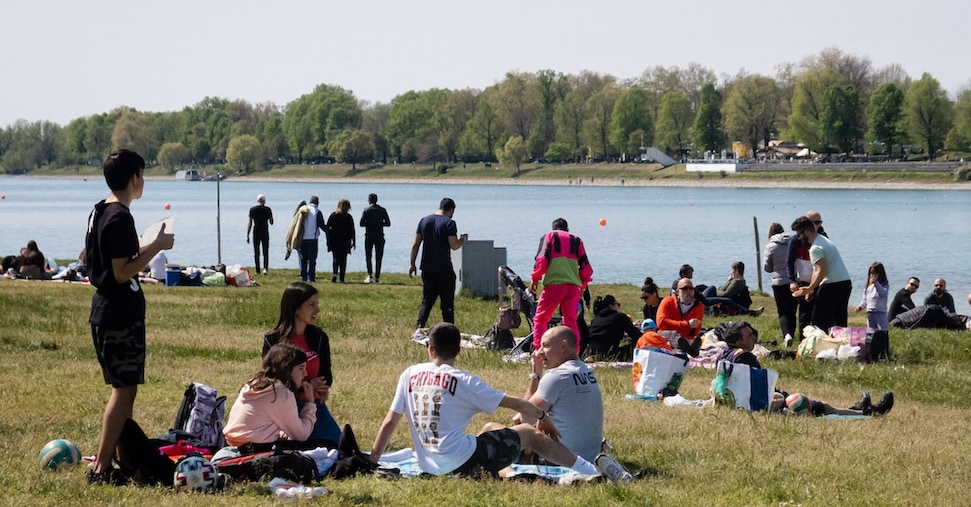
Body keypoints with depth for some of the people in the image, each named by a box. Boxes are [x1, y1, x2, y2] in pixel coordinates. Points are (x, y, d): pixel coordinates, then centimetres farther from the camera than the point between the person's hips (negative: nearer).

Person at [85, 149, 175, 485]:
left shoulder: (99, 212, 12)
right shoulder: (120, 218, -18)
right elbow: (122, 273, -22)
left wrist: (149, 247, 23)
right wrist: (156, 246, -16)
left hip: (106, 310, 10)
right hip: (121, 314, -10)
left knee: (124, 387, 17)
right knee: (124, 389, -7)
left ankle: (124, 457, 23)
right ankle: (101, 467, -8)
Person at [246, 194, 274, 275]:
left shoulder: (252, 210, -2)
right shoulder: (267, 209, -3)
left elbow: (249, 223, -3)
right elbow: (271, 222, 4)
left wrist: (247, 235, 1)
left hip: (256, 233, 0)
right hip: (265, 233, 0)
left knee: (256, 252, 8)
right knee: (265, 252, 3)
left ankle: (257, 270, 8)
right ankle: (265, 268, -15)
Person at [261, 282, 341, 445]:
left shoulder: (319, 337, 2)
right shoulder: (272, 340, -8)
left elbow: (326, 375, 7)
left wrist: (322, 389, -18)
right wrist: (306, 385, -18)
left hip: (314, 405, 3)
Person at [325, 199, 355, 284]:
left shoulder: (333, 216, 1)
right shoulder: (348, 217, -5)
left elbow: (327, 228, 1)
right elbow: (352, 231, -4)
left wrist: (328, 240, 5)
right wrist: (353, 242, 3)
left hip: (334, 241, 1)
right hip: (345, 242, -1)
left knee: (336, 258, 10)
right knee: (343, 259, 5)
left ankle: (335, 273, -14)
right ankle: (342, 278, 2)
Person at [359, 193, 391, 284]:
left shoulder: (366, 210, -3)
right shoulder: (382, 210, 3)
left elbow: (362, 223, -9)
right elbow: (388, 223, 1)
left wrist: (369, 224, 9)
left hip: (369, 236, -2)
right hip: (379, 237, 2)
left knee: (368, 256, 7)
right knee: (378, 258, 6)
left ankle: (370, 275, -9)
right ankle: (377, 278, 4)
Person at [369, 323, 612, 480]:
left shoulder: (409, 375, 9)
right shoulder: (464, 381, -2)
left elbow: (389, 423, 10)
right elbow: (517, 404, 3)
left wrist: (372, 461, 18)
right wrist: (542, 416, 22)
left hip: (430, 467, 5)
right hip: (463, 462, -5)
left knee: (491, 429, 31)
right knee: (530, 434, 13)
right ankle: (593, 472, 12)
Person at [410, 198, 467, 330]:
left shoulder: (424, 221, 7)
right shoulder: (449, 223, -9)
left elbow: (415, 244, 7)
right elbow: (454, 246, -13)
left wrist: (412, 263, 13)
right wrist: (463, 239, 7)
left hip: (427, 269, 5)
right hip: (444, 269, -5)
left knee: (426, 301, 12)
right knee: (447, 303, 3)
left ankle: (419, 326, -3)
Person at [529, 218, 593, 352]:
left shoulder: (549, 236, 11)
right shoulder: (576, 240, 20)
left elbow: (542, 259, -1)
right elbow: (586, 267, 16)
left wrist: (535, 278, 9)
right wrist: (582, 284, 28)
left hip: (554, 284, -3)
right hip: (573, 286, 3)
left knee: (540, 318, 5)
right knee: (571, 321, 11)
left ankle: (538, 350, -6)